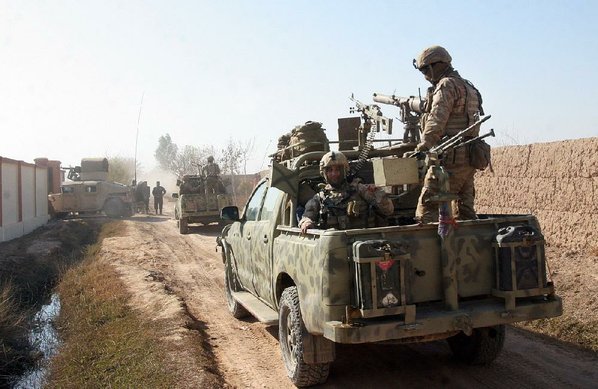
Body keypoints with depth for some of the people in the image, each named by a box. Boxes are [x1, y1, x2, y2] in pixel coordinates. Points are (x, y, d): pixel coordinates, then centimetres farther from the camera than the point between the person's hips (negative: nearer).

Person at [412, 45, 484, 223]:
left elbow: (438, 117, -21)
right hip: (469, 157, 10)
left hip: (451, 157, -10)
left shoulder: (447, 85, -7)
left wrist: (425, 143, -32)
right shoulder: (467, 86, 24)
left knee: (427, 206, -11)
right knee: (464, 210, 12)